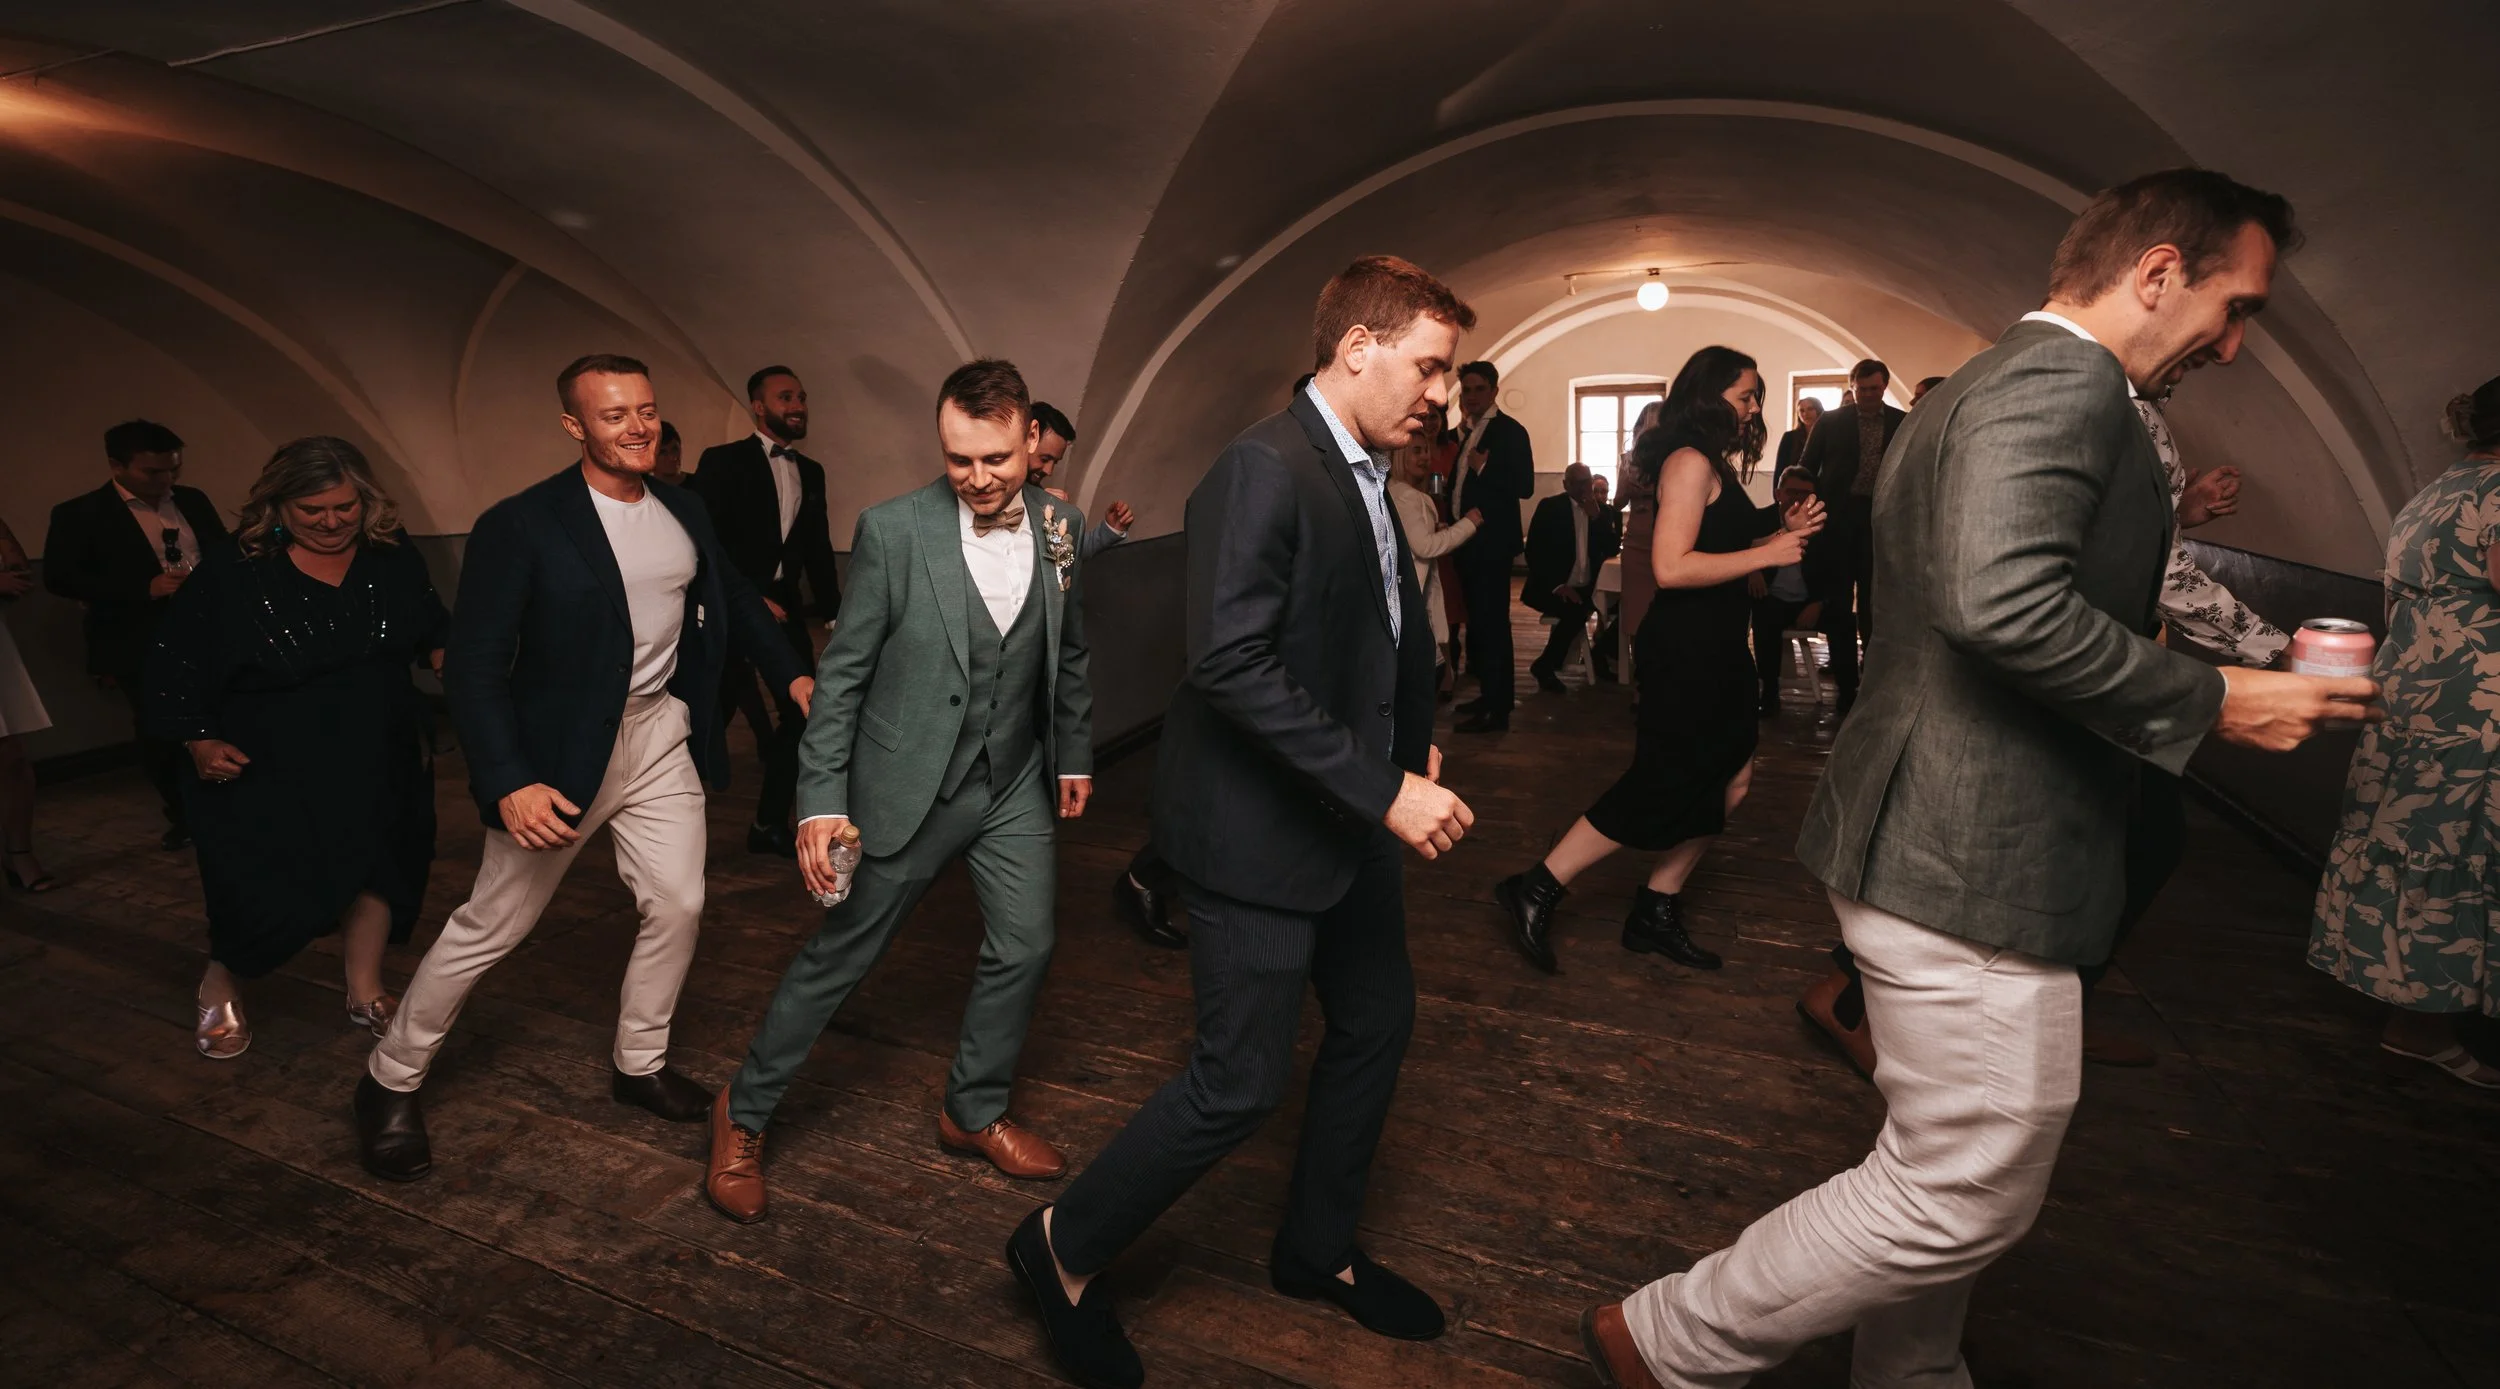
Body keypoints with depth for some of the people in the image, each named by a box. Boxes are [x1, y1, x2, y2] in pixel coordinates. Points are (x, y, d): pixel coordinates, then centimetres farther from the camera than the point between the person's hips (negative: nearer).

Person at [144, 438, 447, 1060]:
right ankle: (220, 986, 33)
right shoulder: (234, 572, -14)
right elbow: (175, 662, -6)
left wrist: (445, 658, -9)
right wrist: (199, 742, -9)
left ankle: (365, 993, 31)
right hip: (270, 771, -4)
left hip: (379, 762, 4)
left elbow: (433, 631, 10)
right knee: (269, 895, 1)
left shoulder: (393, 557, -4)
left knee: (374, 869, 13)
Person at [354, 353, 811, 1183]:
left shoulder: (684, 511, 3)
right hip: (563, 751, -5)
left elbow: (734, 599, 18)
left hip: (660, 736, 5)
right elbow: (473, 665, -17)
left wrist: (791, 673, 6)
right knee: (493, 923, 7)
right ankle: (391, 1082, 30)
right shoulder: (523, 525, -15)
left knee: (678, 905, 9)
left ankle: (640, 1065, 31)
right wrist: (508, 783, -26)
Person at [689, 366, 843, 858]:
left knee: (805, 714, 4)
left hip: (783, 608, 6)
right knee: (708, 722, 0)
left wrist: (835, 610, 8)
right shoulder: (723, 462, -5)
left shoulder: (811, 472, 12)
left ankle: (769, 824, 18)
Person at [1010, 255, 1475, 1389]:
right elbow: (1230, 663, -29)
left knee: (1376, 1021, 19)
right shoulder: (1264, 467, -20)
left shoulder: (1366, 476, 10)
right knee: (1242, 1080, -1)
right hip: (1258, 827, -10)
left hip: (1349, 816, 10)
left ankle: (1317, 1249, 42)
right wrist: (1384, 787, -28)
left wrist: (1413, 748, 8)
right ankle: (1065, 1250, 25)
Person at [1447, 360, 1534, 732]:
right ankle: (1491, 695, 23)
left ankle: (1497, 710, -4)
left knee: (1491, 622, -8)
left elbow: (1525, 486, -16)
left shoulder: (1510, 430, -7)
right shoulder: (1465, 433, 16)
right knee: (1478, 621, 13)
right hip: (1467, 541, 8)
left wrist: (1485, 468, -23)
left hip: (1492, 542, -8)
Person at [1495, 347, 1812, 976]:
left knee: (1727, 783, 12)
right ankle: (1536, 890, 4)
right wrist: (1768, 554, -19)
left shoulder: (1715, 464, 16)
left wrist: (1783, 531, 6)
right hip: (1685, 650, -10)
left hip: (1715, 649, 10)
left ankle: (1657, 912, 21)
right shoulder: (1691, 462, -15)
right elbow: (1671, 567, -26)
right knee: (1661, 791, -5)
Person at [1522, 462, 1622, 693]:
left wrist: (1596, 516, -12)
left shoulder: (1599, 510, 11)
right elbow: (1534, 552, -10)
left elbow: (1612, 549, 1)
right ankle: (1545, 666, -13)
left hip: (1587, 587, 5)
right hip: (1552, 588, -5)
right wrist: (1557, 585, -21)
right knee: (1576, 611, -32)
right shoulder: (1549, 507, -3)